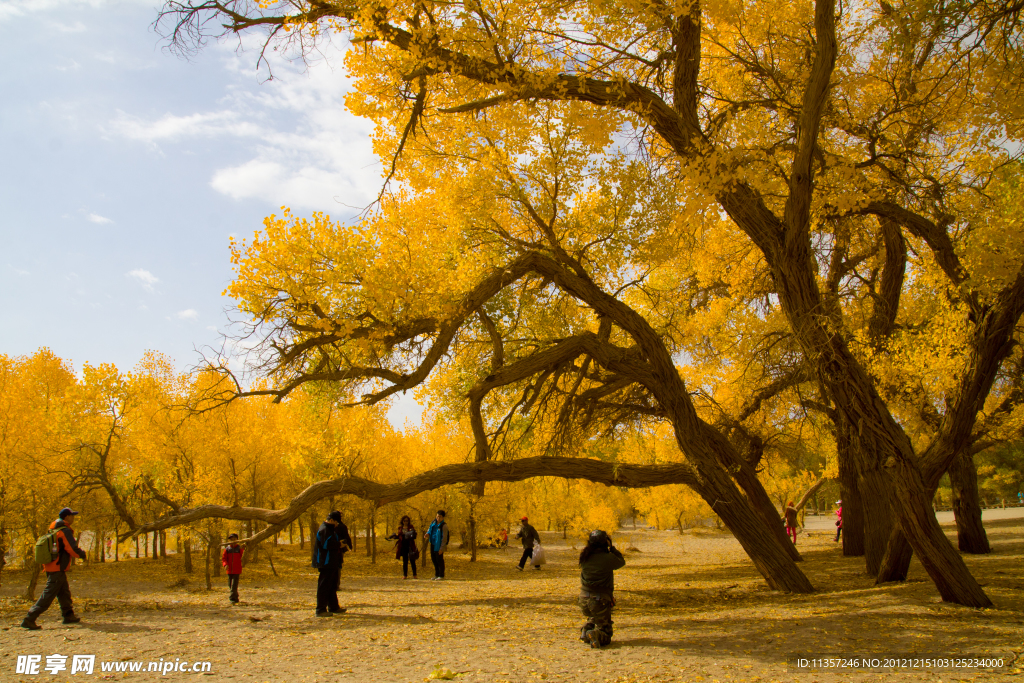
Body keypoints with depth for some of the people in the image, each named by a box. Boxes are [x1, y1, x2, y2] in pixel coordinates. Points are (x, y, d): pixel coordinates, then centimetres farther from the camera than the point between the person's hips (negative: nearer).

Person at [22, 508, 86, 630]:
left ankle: (68, 616, 24)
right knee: (48, 596, -8)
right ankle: (29, 619, -10)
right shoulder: (65, 531, -14)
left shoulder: (53, 530, 14)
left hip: (50, 566, 10)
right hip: (58, 569, -10)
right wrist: (82, 554, -1)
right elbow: (73, 549, -18)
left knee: (64, 593, 17)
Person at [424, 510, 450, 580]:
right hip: (433, 544, 8)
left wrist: (442, 548, -18)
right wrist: (427, 534, -6)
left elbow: (444, 538, -16)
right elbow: (429, 529, 18)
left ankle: (441, 576, 6)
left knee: (439, 560, -3)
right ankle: (436, 574, 25)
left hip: (439, 545, -8)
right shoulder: (434, 522, 5)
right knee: (434, 559, 14)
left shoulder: (444, 526, -16)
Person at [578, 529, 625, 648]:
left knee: (593, 618, 36)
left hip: (583, 599, 5)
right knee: (605, 632, 10)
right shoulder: (608, 558, -16)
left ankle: (585, 630, 8)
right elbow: (622, 562, 3)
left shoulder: (584, 556, -4)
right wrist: (612, 548, 9)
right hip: (600, 601, -5)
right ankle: (596, 635, -22)